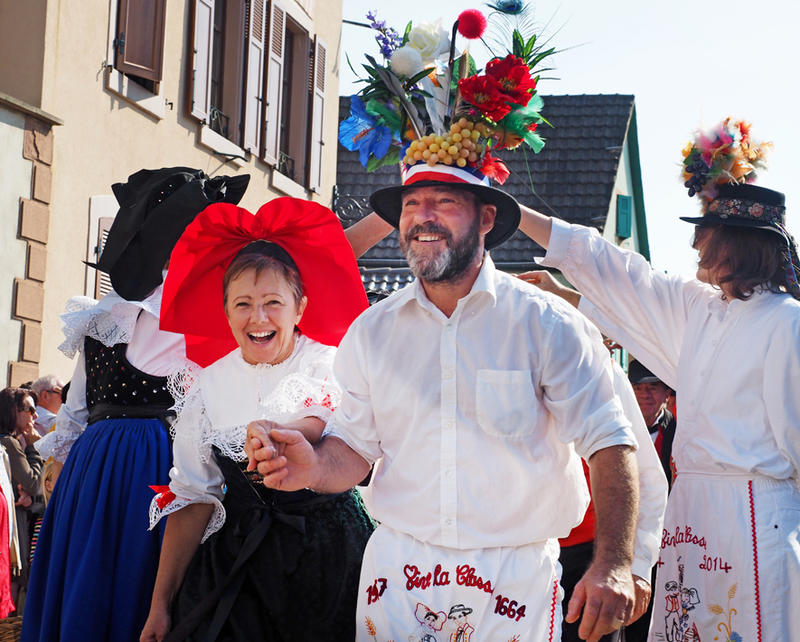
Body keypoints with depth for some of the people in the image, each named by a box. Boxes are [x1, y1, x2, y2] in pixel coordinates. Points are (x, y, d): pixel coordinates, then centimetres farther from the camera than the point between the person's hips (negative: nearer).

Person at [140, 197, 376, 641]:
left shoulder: (332, 366, -4)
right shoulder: (209, 384, 5)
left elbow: (324, 425, -26)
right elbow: (192, 497, 6)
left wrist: (277, 433, -49)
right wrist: (160, 604, 3)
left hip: (325, 553, -2)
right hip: (235, 563, 2)